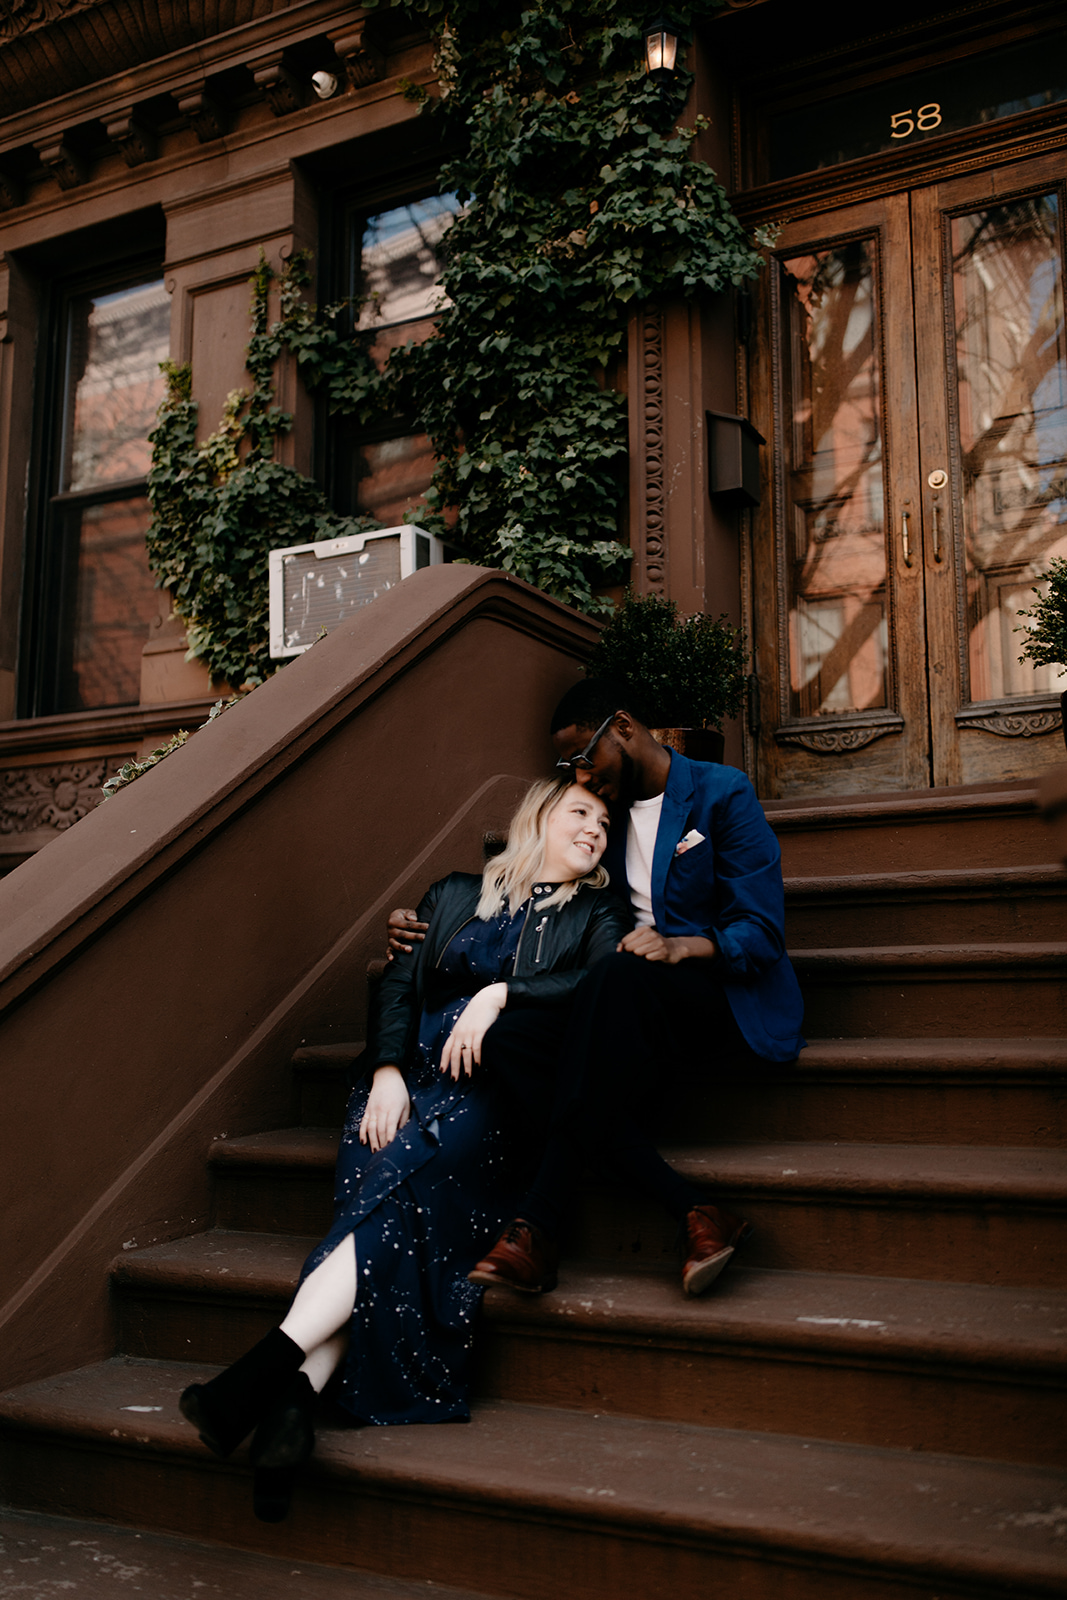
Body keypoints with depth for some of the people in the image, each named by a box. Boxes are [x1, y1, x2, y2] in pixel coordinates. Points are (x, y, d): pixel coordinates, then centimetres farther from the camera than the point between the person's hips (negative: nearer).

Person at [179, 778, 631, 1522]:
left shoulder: (597, 914, 19)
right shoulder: (455, 895, 25)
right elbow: (400, 985, 14)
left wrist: (504, 995, -12)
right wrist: (387, 1069, -4)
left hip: (499, 1091, -2)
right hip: (410, 1079, 2)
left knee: (401, 1176, -32)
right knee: (385, 1195, -29)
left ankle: (274, 1366, -44)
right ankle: (293, 1395, -42)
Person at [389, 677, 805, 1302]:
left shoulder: (723, 793, -2)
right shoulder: (606, 815, 17)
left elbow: (762, 932, -10)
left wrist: (680, 947, -30)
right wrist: (434, 928, 7)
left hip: (730, 994, -5)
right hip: (636, 1007, 6)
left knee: (618, 979, -38)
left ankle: (541, 1225, -37)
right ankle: (699, 1217, -35)